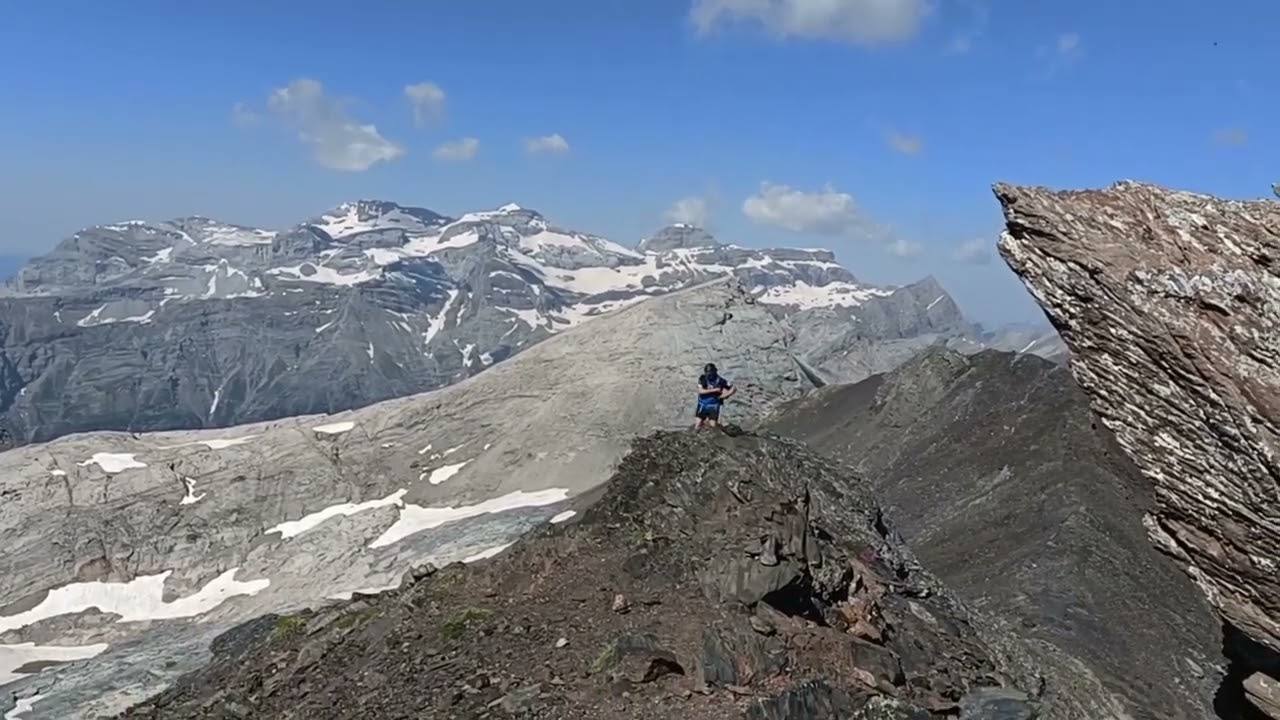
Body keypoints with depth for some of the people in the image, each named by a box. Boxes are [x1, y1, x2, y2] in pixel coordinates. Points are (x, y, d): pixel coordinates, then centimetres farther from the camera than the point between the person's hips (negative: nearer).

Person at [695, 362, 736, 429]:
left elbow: (734, 388, -4)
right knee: (698, 425, -1)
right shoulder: (702, 378, -8)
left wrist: (725, 395, -17)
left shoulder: (720, 380, -10)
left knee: (713, 425, -5)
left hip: (714, 405, -1)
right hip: (703, 404, 1)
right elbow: (700, 391, -19)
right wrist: (714, 390, -22)